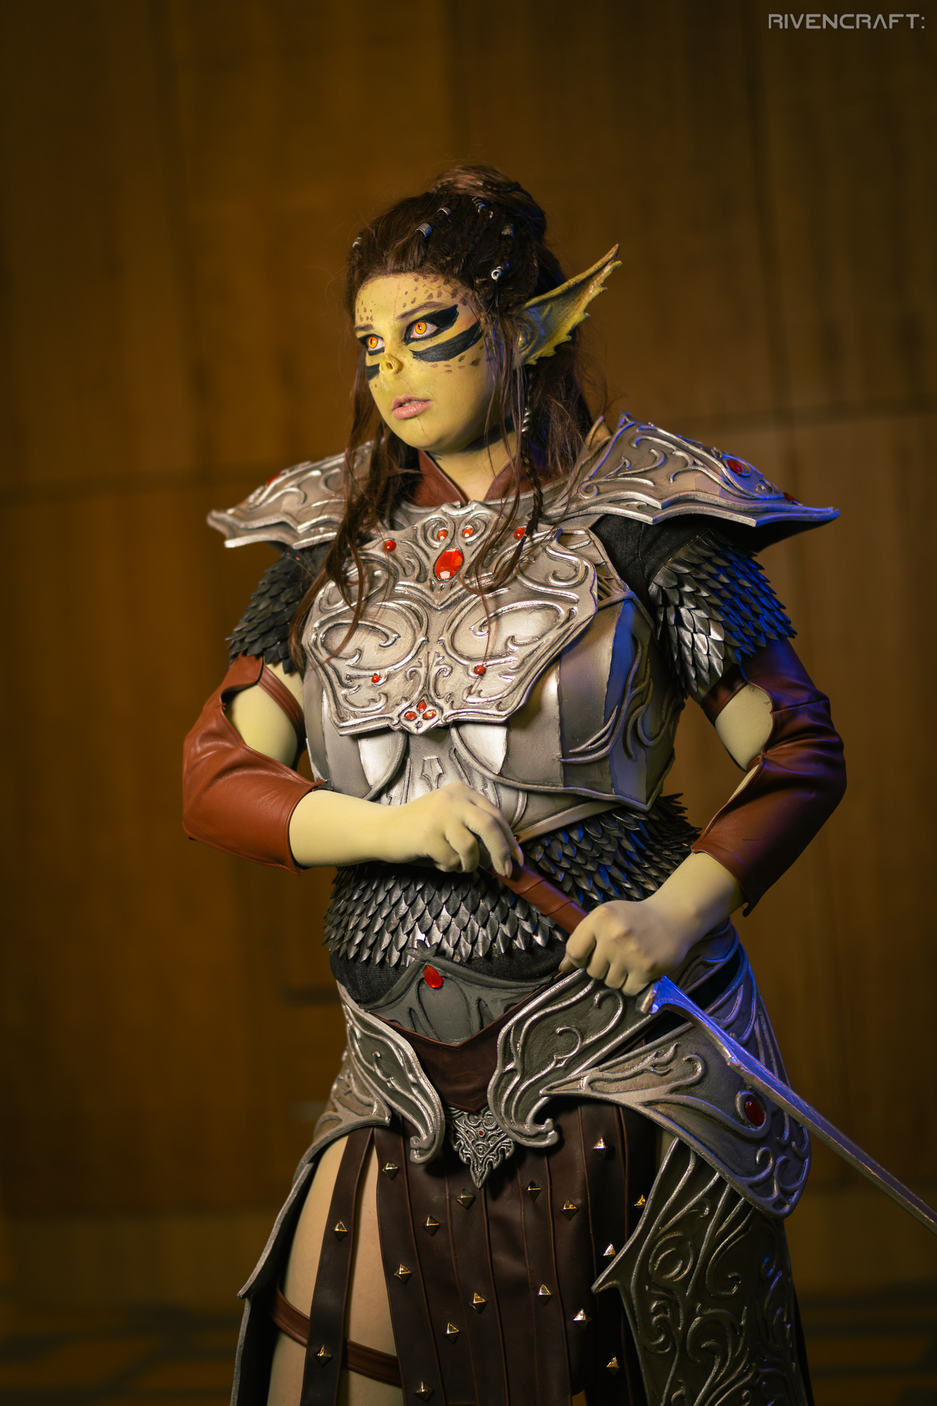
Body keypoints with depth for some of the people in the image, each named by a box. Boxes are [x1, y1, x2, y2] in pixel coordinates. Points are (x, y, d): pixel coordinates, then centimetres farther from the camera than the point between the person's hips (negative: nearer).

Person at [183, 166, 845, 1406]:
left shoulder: (638, 515, -1)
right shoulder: (333, 545, 11)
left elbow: (800, 753, -1)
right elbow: (216, 777, 8)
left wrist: (681, 909, -17)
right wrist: (383, 826, -10)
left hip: (625, 1042, -3)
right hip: (412, 1080, 4)